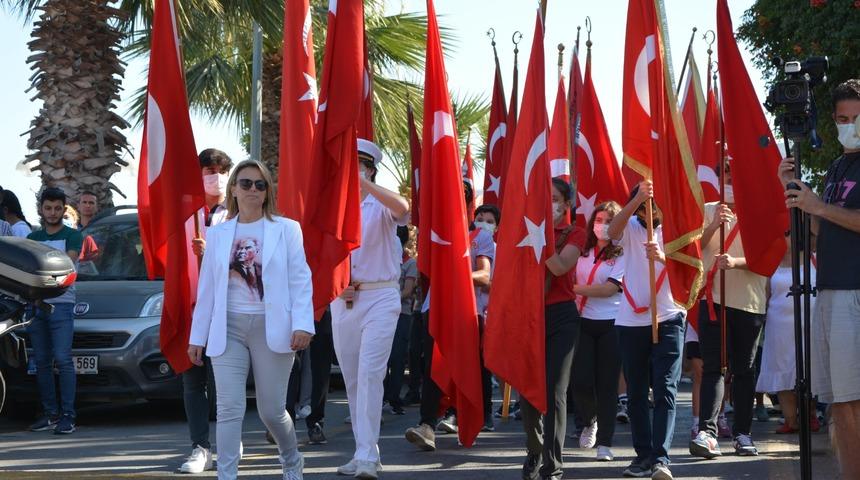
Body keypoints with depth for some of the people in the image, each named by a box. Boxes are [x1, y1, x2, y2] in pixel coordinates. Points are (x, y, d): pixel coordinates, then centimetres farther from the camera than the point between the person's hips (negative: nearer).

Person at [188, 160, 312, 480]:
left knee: (272, 410, 5)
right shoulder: (218, 234, 11)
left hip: (271, 327, -2)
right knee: (230, 409, -8)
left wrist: (302, 325, -13)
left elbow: (300, 280, -1)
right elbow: (206, 288, 13)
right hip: (228, 328, 2)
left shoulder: (286, 229, 3)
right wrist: (197, 336, 11)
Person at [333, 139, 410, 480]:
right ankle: (364, 451, 18)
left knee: (370, 374, -15)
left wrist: (364, 184, -37)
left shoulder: (381, 206, -2)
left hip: (380, 297, -5)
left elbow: (402, 208, -27)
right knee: (352, 379, 8)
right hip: (343, 300, 5)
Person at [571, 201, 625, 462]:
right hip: (584, 322, 3)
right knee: (580, 381, -3)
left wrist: (577, 289, -12)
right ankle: (591, 421, 28)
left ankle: (604, 442, 5)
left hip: (611, 324, -3)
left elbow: (610, 288, -13)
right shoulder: (584, 253, 12)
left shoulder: (622, 255, -3)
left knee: (607, 384, -1)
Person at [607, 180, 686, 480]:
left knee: (665, 390, -10)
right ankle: (643, 454, 15)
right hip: (630, 322, 3)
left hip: (668, 321, -2)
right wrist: (637, 199, -35)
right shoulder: (630, 229, 5)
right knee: (635, 393, 7)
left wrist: (662, 258, -33)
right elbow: (612, 230, -19)